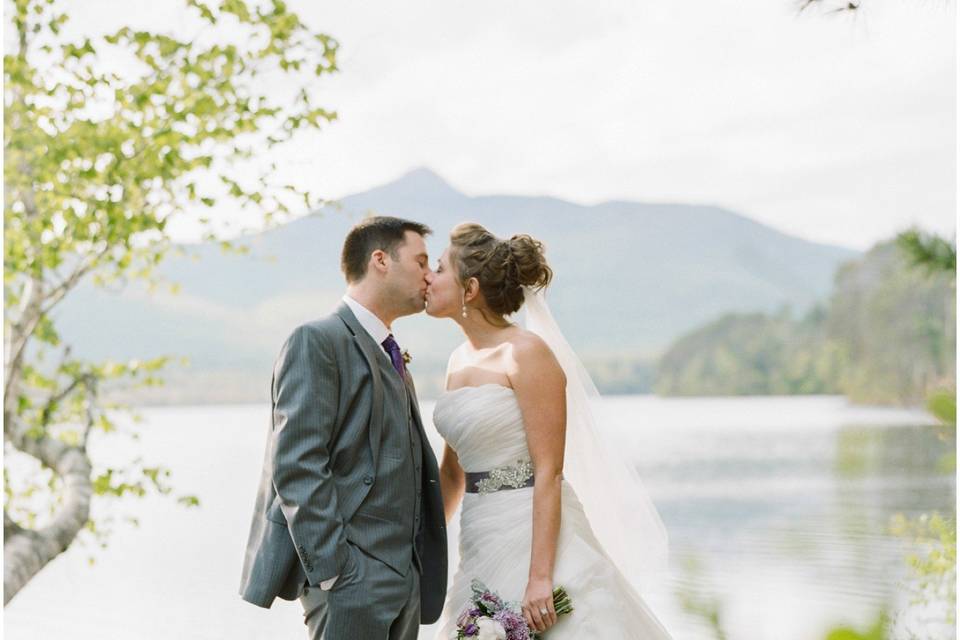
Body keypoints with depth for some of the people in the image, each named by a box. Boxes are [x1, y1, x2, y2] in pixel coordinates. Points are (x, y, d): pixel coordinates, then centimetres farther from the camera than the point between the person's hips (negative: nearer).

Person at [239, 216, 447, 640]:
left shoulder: (392, 360, 21)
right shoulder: (318, 342, -7)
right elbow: (296, 466, -15)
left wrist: (422, 574, 12)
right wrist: (331, 571, -20)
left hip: (403, 580, 9)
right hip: (351, 578, -9)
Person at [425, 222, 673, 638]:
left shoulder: (527, 353, -13)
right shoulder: (459, 361, 10)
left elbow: (549, 472, -17)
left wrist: (539, 577, -22)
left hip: (535, 537, -8)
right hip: (481, 545, 8)